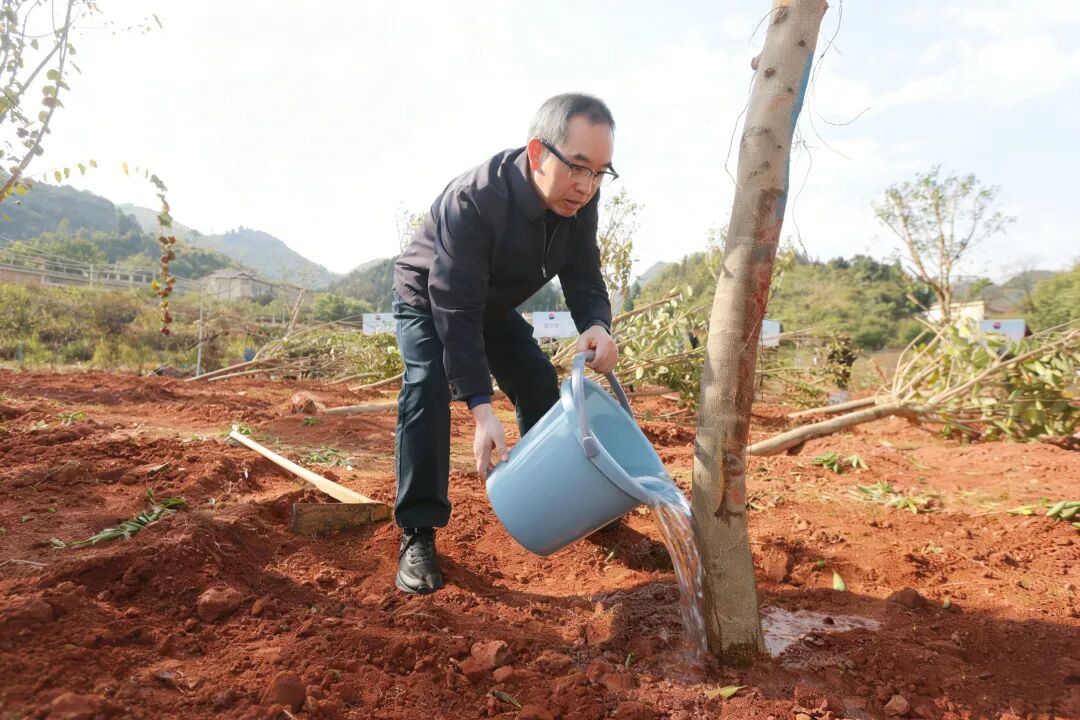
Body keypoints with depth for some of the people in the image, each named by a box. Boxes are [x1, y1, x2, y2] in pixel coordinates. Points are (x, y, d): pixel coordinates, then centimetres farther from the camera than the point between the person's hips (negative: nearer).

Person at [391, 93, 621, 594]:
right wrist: (481, 410, -49)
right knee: (428, 386, -27)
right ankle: (418, 535, -20)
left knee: (539, 382, 1)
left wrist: (596, 326, -41)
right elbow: (455, 310, -42)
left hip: (494, 305, 6)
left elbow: (584, 279, -16)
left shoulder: (579, 201, -22)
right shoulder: (472, 201, -41)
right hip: (427, 298, -5)